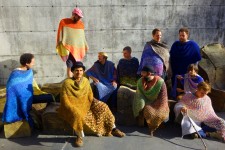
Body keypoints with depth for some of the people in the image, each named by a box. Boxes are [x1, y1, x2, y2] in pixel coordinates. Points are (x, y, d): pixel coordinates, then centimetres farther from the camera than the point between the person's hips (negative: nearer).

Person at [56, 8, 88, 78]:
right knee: (70, 66, -6)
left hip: (79, 49, 4)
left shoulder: (81, 24, 10)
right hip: (69, 48, -4)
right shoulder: (63, 22, 0)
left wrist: (85, 46, 20)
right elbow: (60, 35, 0)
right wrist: (60, 46, -5)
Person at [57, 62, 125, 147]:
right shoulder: (67, 83, -12)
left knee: (102, 107, -9)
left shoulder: (85, 81, 3)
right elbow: (64, 99, -14)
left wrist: (93, 103, -5)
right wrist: (73, 109, -23)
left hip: (85, 104, 5)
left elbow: (90, 94, 11)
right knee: (77, 114, -38)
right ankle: (80, 136, -16)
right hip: (73, 106, -5)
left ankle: (113, 129, 1)